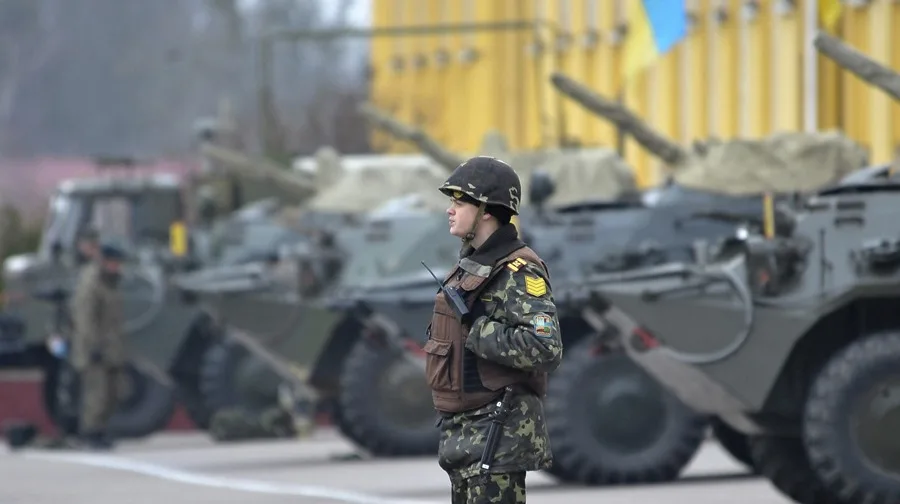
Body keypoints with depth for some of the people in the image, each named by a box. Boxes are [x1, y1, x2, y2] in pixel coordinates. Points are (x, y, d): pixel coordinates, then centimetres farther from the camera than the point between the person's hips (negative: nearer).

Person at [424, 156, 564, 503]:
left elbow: (545, 349, -27)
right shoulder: (470, 265, 13)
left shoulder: (518, 273, -16)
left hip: (498, 435, -10)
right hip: (463, 433, 10)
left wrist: (476, 331, -21)